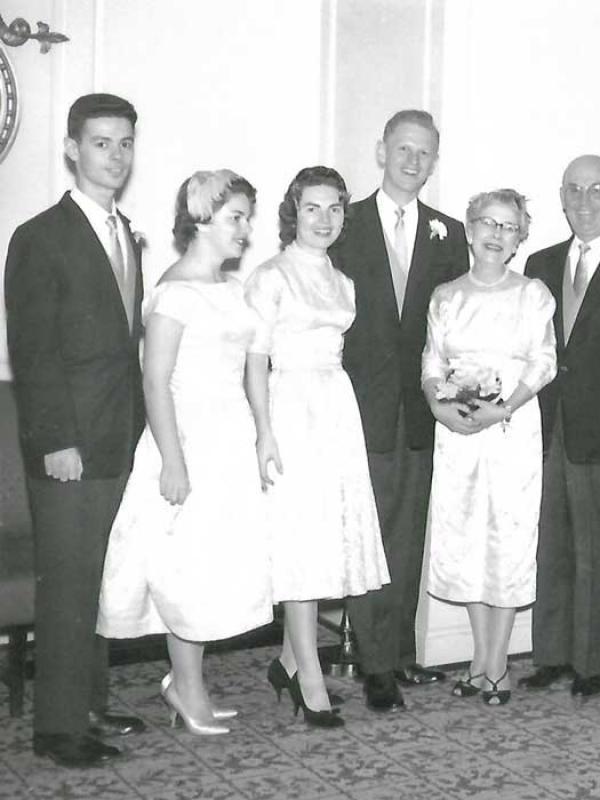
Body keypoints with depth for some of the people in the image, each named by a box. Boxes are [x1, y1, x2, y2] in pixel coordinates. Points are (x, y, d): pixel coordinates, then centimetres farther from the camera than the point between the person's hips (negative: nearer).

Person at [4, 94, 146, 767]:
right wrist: (55, 441, -16)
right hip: (69, 446, -7)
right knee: (67, 584, 0)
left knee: (100, 580, 13)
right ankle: (59, 725, 10)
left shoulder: (126, 237, 15)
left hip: (119, 445, 7)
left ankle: (91, 704, 25)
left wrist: (135, 429, 11)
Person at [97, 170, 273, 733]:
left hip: (232, 439, 8)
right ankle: (190, 692, 14)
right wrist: (172, 462, -19)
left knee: (222, 560, 11)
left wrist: (255, 441, 14)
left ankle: (183, 680, 24)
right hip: (189, 437, -8)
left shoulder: (232, 287, 11)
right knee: (190, 563, 0)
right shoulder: (175, 292, -13)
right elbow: (156, 380, -16)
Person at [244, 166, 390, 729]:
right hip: (290, 408, -6)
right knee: (300, 539, -7)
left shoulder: (341, 283, 17)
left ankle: (289, 659, 20)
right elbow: (256, 359, -8)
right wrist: (265, 432, -15)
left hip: (337, 411, 7)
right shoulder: (271, 277, -3)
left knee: (326, 536, 6)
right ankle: (310, 681, -3)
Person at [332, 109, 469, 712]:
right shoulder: (344, 225, 0)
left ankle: (401, 651, 23)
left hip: (422, 412, 3)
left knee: (410, 539, 11)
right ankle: (377, 665, 8)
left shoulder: (448, 234, 9)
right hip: (362, 409, -3)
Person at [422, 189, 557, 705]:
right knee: (462, 543, 4)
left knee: (509, 540, -2)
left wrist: (501, 410, -17)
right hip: (456, 430, 3)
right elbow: (432, 365, 9)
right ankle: (482, 661, 17)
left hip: (513, 426, -3)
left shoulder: (533, 294, 3)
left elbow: (543, 366, -3)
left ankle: (497, 666, 9)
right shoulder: (446, 297, 11)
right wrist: (439, 405, -12)